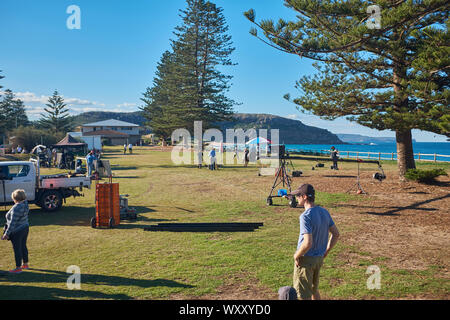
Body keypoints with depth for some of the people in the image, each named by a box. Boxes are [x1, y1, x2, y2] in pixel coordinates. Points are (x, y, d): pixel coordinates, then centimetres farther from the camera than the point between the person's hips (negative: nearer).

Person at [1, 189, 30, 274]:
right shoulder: (25, 204, -1)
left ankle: (18, 268, 13)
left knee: (17, 249, 3)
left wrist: (7, 233, -18)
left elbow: (13, 222, -25)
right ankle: (25, 264, 32)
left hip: (17, 231, -9)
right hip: (25, 228, 9)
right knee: (23, 246, 19)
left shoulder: (16, 208, -26)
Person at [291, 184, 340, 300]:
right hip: (319, 259, 8)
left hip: (305, 260, -8)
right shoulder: (324, 212, 2)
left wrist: (296, 255, -15)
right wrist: (325, 252, 14)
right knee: (314, 290, 26)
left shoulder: (306, 216, -24)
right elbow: (336, 234, 9)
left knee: (304, 295, 6)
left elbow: (308, 243, -31)